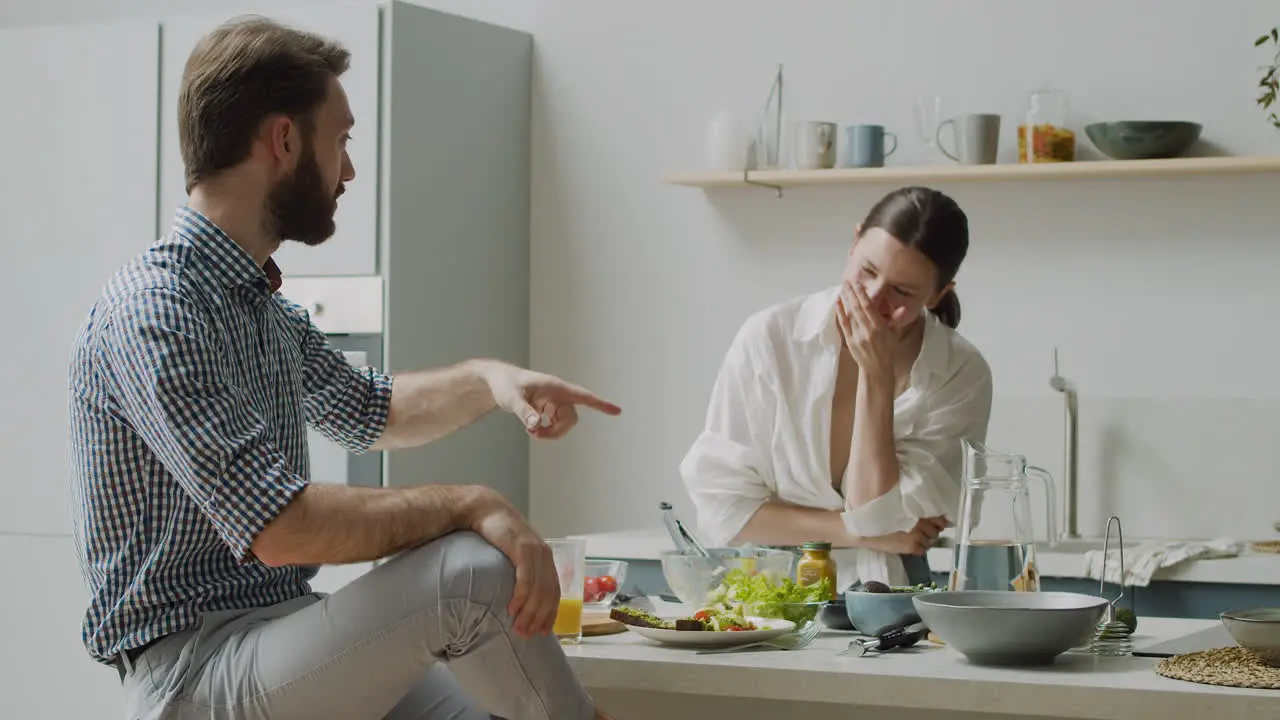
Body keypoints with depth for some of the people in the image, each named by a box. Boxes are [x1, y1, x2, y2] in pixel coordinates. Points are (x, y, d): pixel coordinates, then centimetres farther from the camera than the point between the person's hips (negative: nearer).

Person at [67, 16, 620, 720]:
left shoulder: (264, 304, 12)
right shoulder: (154, 313, -18)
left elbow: (369, 410, 31)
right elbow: (281, 527, -26)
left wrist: (487, 380, 13)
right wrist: (469, 503, -19)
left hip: (279, 632, 9)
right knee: (470, 571, -24)